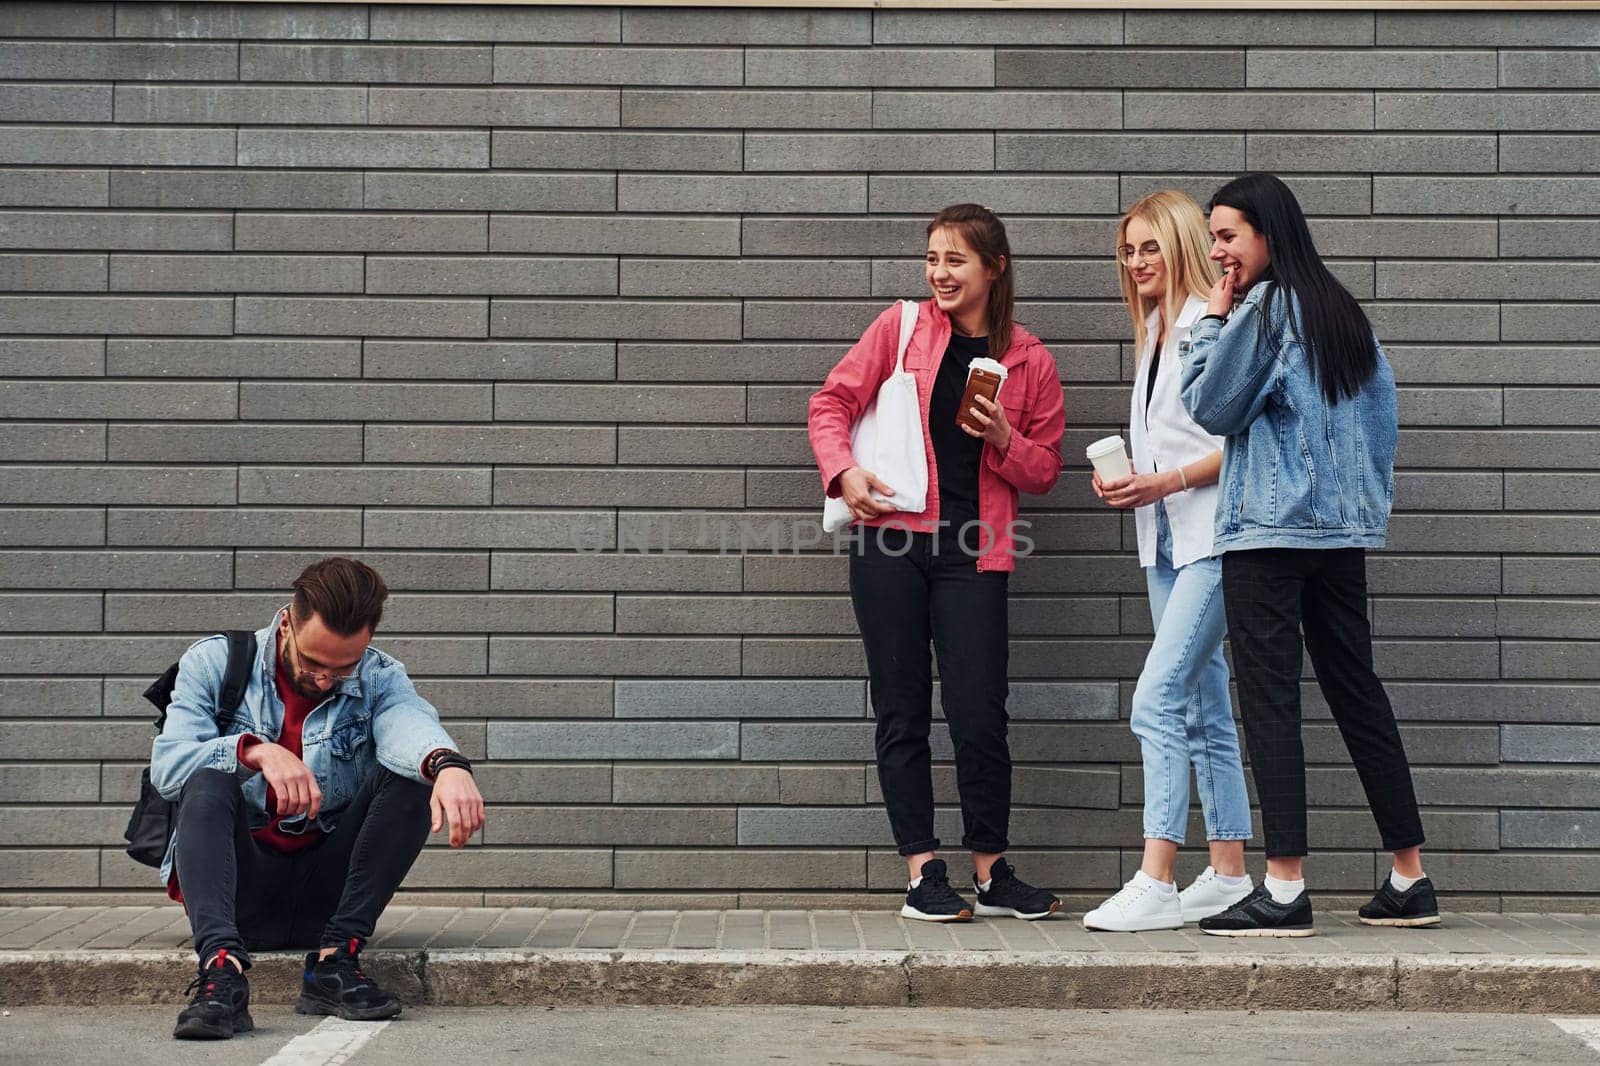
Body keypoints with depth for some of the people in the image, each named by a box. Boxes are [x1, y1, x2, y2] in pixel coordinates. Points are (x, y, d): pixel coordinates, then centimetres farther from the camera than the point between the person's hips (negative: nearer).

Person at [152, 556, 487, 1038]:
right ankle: (222, 968, -46)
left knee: (409, 774, -18)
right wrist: (255, 750, -33)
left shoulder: (378, 679, 2)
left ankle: (335, 959, -26)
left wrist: (449, 764, -47)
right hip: (237, 889, -1)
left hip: (325, 893, 1)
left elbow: (410, 723, -23)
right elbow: (167, 765, -15)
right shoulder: (213, 663, 0)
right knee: (209, 782, -28)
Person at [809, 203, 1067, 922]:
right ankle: (923, 876, 10)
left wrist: (1004, 440, -8)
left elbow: (1044, 469, 12)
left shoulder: (1029, 360, 9)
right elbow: (832, 402, 7)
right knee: (902, 714, 3)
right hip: (892, 540, 0)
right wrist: (844, 471, -10)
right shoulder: (900, 328, 7)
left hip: (973, 554, 0)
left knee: (979, 720, -3)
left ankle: (991, 875, 14)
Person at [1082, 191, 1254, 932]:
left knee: (1158, 698, -17)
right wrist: (1125, 485, 7)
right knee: (1203, 710, 10)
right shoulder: (1155, 335, 19)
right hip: (1166, 542, 9)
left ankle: (1156, 885, -17)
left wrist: (1169, 480, -19)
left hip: (1212, 539, -9)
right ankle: (1228, 873, 16)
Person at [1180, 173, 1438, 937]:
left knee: (1269, 700, -7)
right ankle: (1410, 880, 15)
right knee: (1357, 694, 11)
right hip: (1343, 531, 8)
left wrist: (1211, 322, 3)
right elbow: (1383, 421, 17)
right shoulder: (1346, 315, 16)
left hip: (1268, 531, -8)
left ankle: (1285, 888, -9)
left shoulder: (1262, 310, -9)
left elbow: (1211, 408, -6)